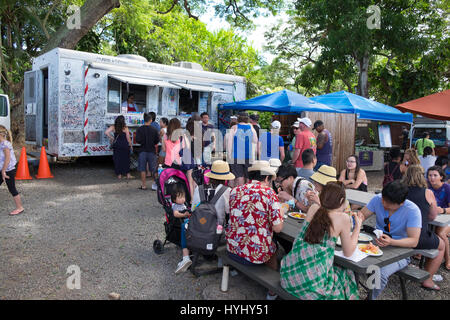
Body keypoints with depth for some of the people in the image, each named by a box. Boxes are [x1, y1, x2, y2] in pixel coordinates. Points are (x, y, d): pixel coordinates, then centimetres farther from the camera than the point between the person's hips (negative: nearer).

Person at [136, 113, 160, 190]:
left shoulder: (139, 129, -7)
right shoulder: (154, 129, -5)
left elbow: (138, 140, -11)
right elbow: (157, 140, -2)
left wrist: (143, 143, 10)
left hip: (143, 150, -1)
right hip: (152, 150, 1)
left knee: (143, 169, 6)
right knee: (153, 169, 11)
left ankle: (143, 185, 9)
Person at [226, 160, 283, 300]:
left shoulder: (235, 191, 1)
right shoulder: (269, 193, -13)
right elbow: (277, 228, -14)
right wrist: (279, 214, 6)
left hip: (232, 249, 5)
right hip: (256, 253, -5)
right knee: (273, 249, 28)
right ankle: (272, 291, 39)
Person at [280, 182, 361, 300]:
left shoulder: (313, 209, 5)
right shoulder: (343, 218, -5)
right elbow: (348, 253, 8)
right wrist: (357, 226, 17)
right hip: (314, 281, -4)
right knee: (348, 275, 26)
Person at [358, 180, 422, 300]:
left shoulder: (413, 210, -19)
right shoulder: (378, 199, -9)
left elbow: (414, 241, -22)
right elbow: (363, 214, 0)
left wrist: (391, 242, -40)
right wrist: (359, 217, -26)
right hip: (377, 244, 4)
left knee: (381, 273, -31)